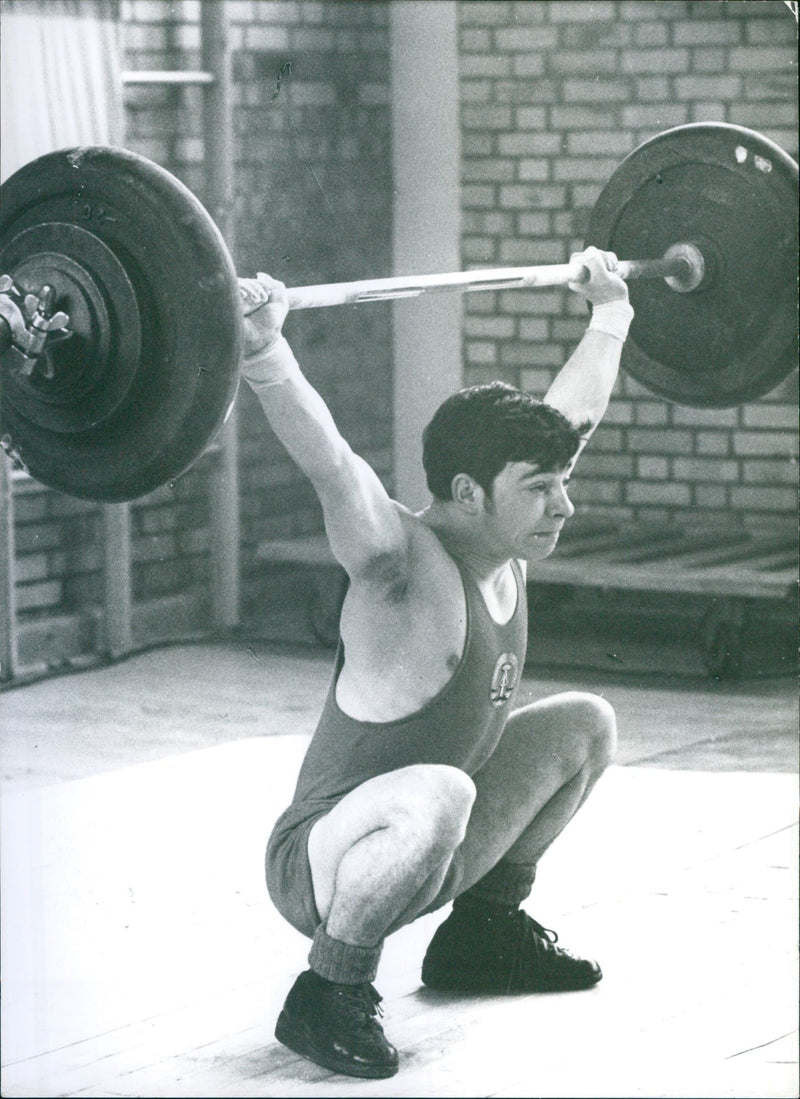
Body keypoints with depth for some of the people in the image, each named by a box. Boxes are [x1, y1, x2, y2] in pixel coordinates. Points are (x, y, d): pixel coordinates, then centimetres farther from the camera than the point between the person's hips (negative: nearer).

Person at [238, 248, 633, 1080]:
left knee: (585, 724, 17)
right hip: (321, 867, -9)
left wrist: (610, 309, 23)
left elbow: (574, 409, 14)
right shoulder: (407, 569, -25)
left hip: (424, 847, 9)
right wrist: (265, 352, -58)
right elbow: (330, 465, -45)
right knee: (435, 796, -41)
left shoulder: (504, 548, -1)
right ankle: (328, 993, -18)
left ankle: (483, 927, 25)